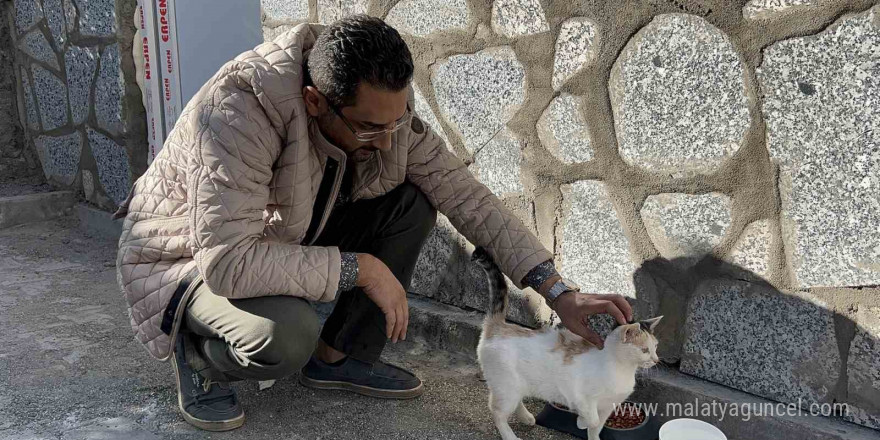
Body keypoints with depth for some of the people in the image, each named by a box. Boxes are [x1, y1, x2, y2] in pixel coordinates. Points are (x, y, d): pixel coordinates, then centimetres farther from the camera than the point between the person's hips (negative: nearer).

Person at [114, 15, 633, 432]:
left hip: (289, 235, 6)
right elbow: (226, 261, -41)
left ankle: (339, 355, 1)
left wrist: (560, 292, -20)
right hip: (190, 259, -6)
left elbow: (464, 193, -14)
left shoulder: (384, 107, -18)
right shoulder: (237, 113, -37)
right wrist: (358, 268, -35)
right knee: (287, 336, -37)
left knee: (413, 203, -14)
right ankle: (198, 353, -1)